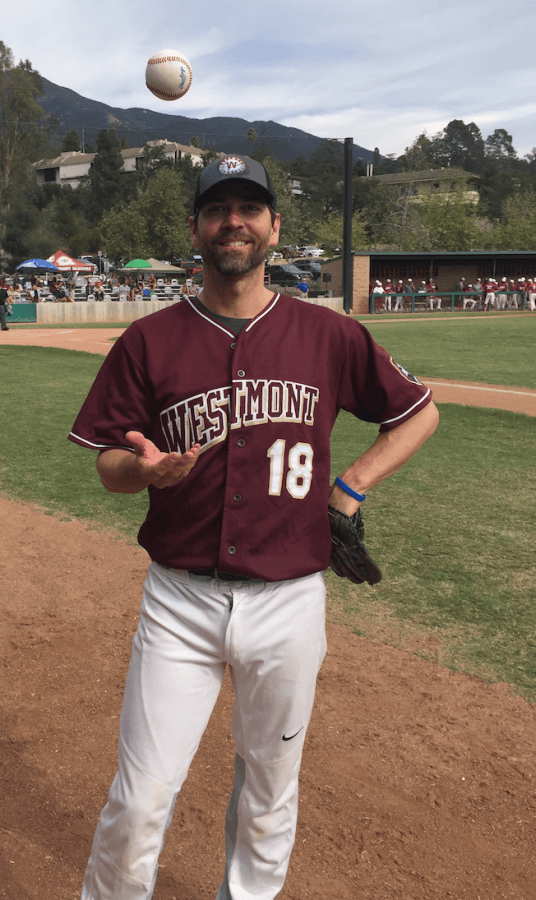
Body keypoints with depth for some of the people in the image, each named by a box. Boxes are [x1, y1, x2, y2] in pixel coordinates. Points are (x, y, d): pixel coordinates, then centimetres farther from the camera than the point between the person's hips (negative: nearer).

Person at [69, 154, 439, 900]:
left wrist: (348, 489, 0)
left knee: (270, 791, 18)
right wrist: (147, 468, -20)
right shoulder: (148, 342, -1)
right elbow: (109, 466, 3)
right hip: (179, 600, -1)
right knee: (140, 800, 3)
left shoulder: (328, 335, 0)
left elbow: (419, 413, 10)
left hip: (288, 601, 1)